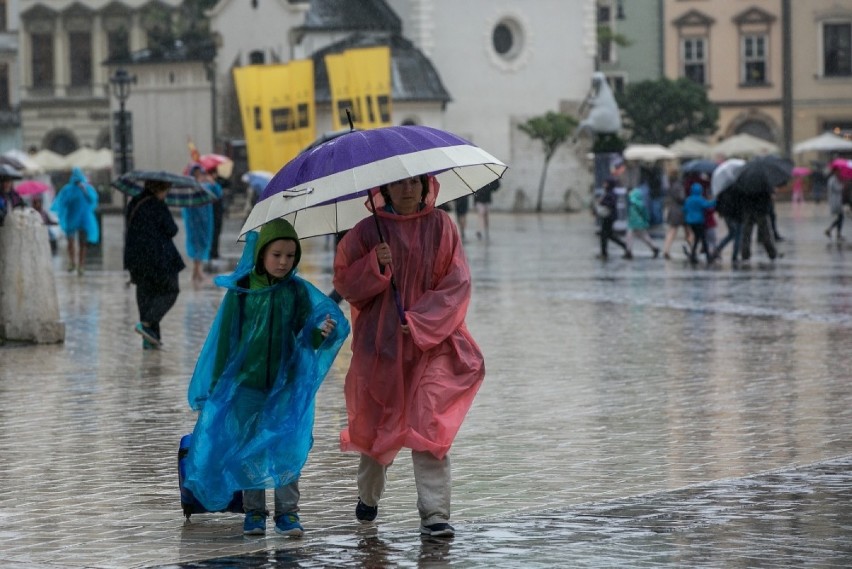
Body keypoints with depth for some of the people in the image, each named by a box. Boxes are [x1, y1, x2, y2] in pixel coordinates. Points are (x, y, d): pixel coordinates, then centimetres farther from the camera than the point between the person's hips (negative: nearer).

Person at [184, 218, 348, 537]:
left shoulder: (297, 291, -1)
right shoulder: (240, 292, -4)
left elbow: (304, 334, -7)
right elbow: (225, 339, 1)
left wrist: (321, 333, -30)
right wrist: (218, 385, 1)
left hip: (286, 383, 0)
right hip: (247, 382, 0)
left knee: (287, 446, 0)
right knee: (250, 448, 6)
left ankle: (287, 511, 9)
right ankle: (254, 511, 17)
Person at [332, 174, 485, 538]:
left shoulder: (441, 227, 0)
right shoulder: (368, 231, 1)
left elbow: (457, 283, -4)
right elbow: (345, 283, -1)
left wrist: (419, 322, -15)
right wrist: (375, 265, -19)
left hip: (432, 343, -1)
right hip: (381, 342, 1)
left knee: (428, 424, -13)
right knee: (376, 424, 11)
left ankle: (435, 515, -14)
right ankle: (368, 496, 37)